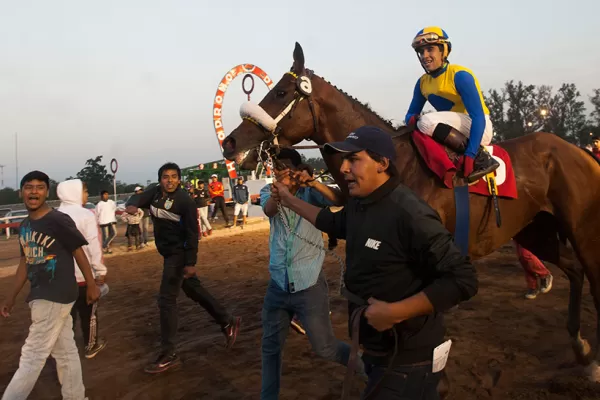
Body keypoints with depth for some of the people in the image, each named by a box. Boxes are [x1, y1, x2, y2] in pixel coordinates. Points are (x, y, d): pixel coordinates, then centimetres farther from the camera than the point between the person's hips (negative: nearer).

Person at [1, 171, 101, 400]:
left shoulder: (59, 221, -15)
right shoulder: (24, 226, 10)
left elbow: (78, 252, -10)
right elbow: (25, 262, 16)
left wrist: (91, 285, -5)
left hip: (56, 296, -8)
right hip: (40, 296, 8)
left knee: (32, 356, 0)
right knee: (65, 351, 16)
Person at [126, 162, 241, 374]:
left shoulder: (185, 201, -18)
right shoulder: (155, 193, 2)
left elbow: (192, 233, -19)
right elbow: (138, 198, -10)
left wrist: (191, 262, -23)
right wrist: (132, 205, -35)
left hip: (178, 254, -8)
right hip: (168, 252, 8)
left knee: (166, 300, -7)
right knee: (194, 290, 18)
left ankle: (168, 355, 2)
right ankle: (228, 322, 32)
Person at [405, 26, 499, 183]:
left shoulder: (459, 75, -18)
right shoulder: (422, 83, 3)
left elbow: (478, 117, -24)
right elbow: (411, 113, 8)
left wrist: (470, 156, -33)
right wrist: (412, 119, -19)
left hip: (479, 129, -7)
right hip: (456, 130, 8)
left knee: (427, 122, -29)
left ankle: (481, 158, -21)